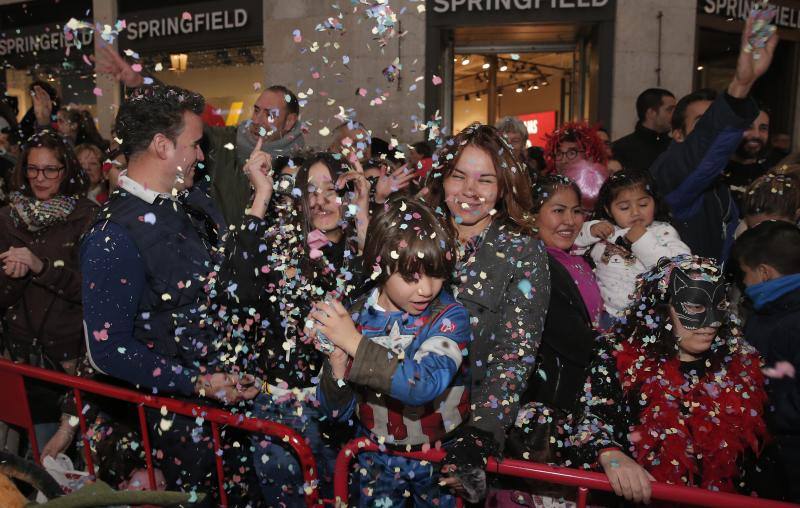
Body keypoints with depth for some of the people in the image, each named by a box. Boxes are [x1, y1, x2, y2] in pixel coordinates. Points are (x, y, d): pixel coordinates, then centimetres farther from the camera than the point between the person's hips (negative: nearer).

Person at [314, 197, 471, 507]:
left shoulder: (450, 317, -18)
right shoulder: (355, 318, -12)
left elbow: (425, 385, -35)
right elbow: (338, 412, -9)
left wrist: (355, 342, -35)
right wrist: (338, 364, -28)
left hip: (439, 459, -1)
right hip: (377, 460, 2)